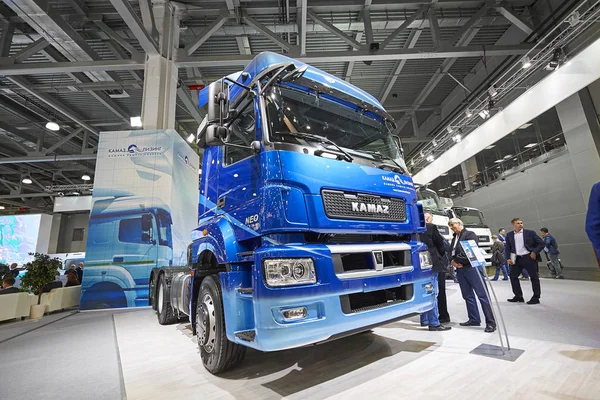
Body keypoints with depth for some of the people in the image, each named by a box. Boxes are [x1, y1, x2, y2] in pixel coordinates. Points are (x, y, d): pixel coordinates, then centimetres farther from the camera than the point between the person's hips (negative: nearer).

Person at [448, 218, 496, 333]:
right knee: (467, 296, 12)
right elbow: (451, 252, 17)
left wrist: (456, 260, -11)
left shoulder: (469, 235, -3)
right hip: (460, 269, 8)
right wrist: (452, 261, -3)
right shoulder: (454, 239, 21)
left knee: (482, 295, -5)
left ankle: (490, 322, 0)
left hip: (471, 267, -8)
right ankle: (474, 319, 20)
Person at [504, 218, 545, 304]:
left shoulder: (530, 232, -1)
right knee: (513, 276, 3)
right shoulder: (509, 235, 6)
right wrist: (508, 258, -1)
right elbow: (507, 247, 9)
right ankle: (518, 296, 15)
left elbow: (541, 243, 1)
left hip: (529, 257, -3)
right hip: (517, 259, 3)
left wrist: (535, 252, -9)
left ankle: (536, 298, 17)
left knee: (534, 277, 4)